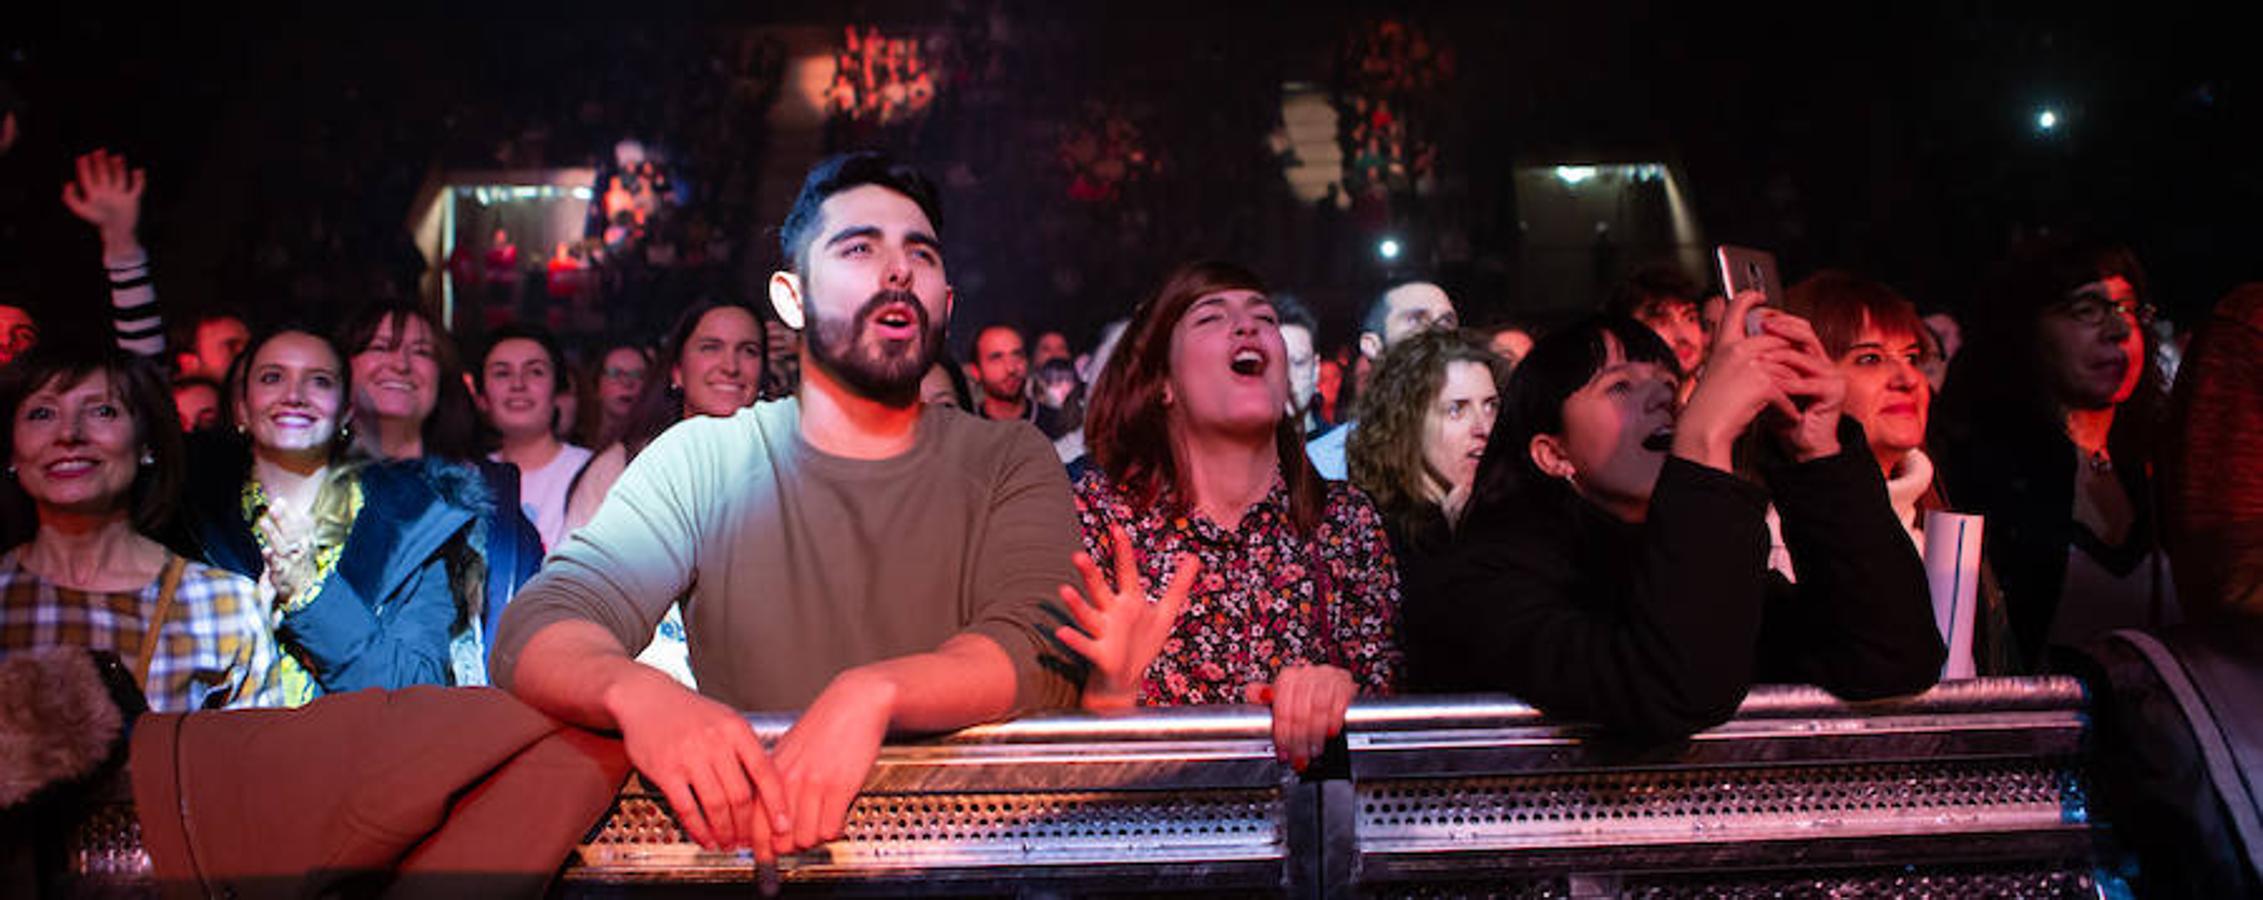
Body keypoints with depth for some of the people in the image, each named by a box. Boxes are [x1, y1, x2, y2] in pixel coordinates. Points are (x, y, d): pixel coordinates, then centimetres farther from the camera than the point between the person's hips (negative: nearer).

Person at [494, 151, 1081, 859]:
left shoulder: (1008, 461, 3)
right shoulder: (702, 460, 3)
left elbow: (1049, 648, -13)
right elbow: (537, 631, -6)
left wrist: (872, 694, -32)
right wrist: (638, 692, -30)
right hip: (738, 853, 0)